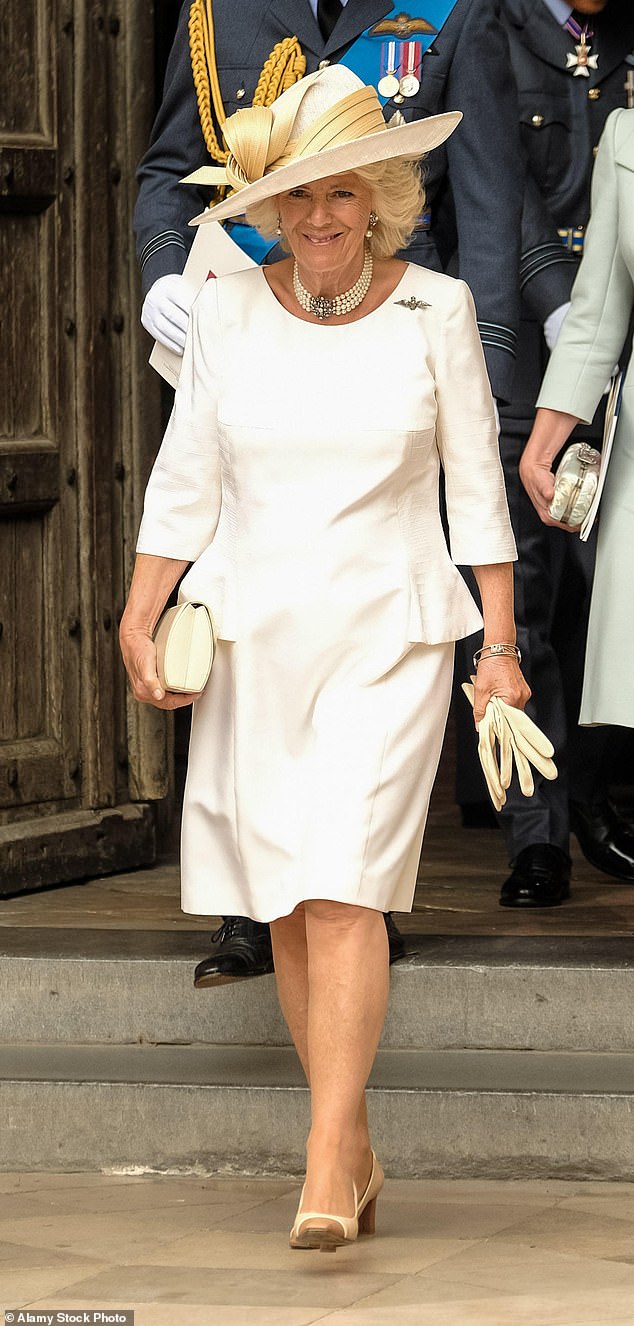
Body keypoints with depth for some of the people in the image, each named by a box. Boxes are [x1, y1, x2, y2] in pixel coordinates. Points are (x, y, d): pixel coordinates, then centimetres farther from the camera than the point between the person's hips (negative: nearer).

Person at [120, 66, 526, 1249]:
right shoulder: (226, 314, 3)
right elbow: (184, 481, 8)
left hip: (386, 634, -3)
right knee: (285, 907, 4)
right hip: (253, 638, 3)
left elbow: (476, 483, 3)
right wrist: (137, 620, -1)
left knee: (345, 893, -14)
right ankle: (356, 1153, 16)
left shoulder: (435, 312, -2)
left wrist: (501, 646, 0)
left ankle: (324, 1170, -14)